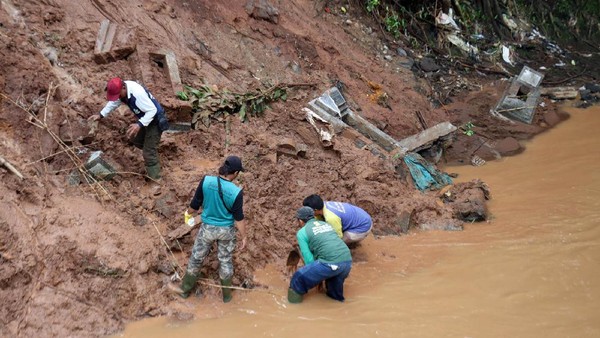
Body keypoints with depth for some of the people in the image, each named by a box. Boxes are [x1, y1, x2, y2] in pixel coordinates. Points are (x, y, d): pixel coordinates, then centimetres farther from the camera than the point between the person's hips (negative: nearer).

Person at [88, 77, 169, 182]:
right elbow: (113, 103, 10)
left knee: (149, 152, -6)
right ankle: (149, 150, 53)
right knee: (134, 138, 28)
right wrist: (100, 115, 1)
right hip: (146, 118, 9)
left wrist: (139, 125, -44)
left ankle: (154, 178, 7)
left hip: (155, 120, -9)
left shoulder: (137, 93, -37)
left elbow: (152, 110, -34)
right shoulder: (121, 90, -9)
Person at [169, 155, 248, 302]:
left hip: (207, 228, 1)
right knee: (226, 261, 20)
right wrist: (243, 237, 0)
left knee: (196, 258, 19)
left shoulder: (206, 181, -20)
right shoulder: (236, 192, -23)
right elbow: (239, 218, -14)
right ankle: (226, 295, 36)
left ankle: (185, 289, 38)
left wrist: (188, 213, 16)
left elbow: (195, 204, -7)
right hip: (227, 230, 0)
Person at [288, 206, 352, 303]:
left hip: (330, 264, -6)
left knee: (299, 278, 9)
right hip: (347, 262, 6)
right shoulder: (327, 224, 28)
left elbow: (308, 259, 3)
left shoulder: (302, 232, 10)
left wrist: (318, 277, 16)